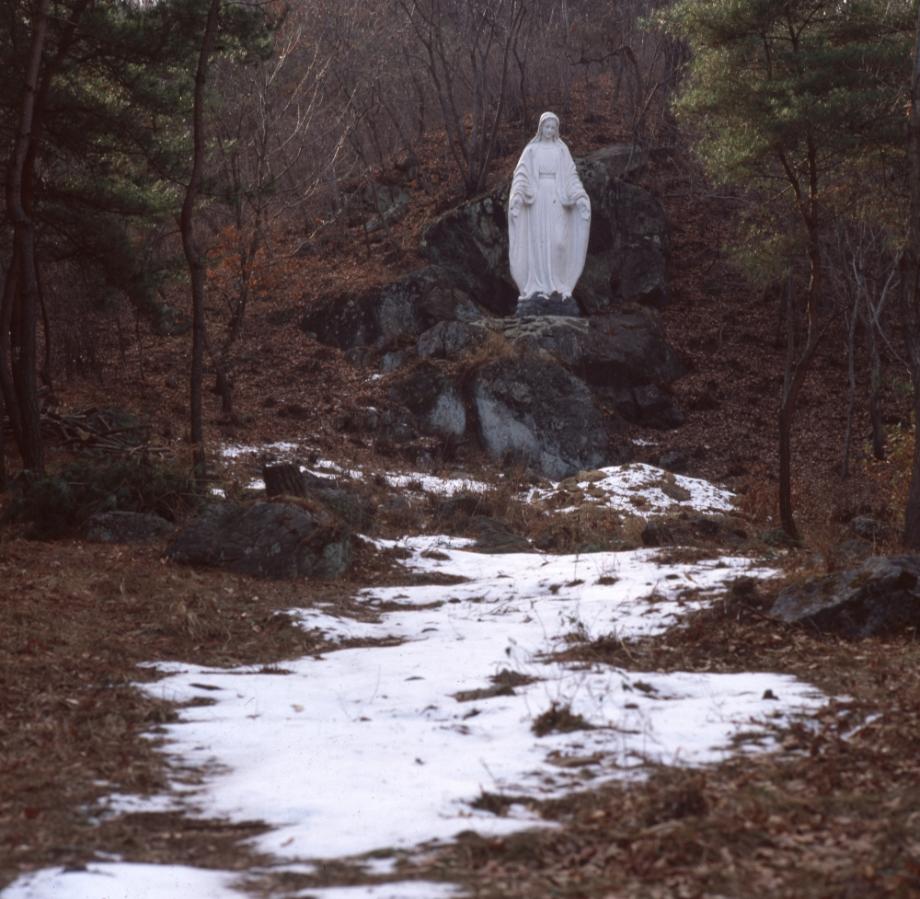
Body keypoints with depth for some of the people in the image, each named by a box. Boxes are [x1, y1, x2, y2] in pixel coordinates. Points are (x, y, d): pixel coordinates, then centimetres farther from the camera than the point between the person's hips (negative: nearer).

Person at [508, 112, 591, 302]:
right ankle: (540, 287, -2)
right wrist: (517, 194, -20)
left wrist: (580, 197, -9)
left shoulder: (562, 150, 11)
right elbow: (521, 174, -2)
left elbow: (571, 176, 5)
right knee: (539, 242, -4)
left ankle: (560, 284, 4)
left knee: (559, 241, -10)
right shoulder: (531, 150, 7)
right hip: (537, 199, -1)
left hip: (556, 199, 1)